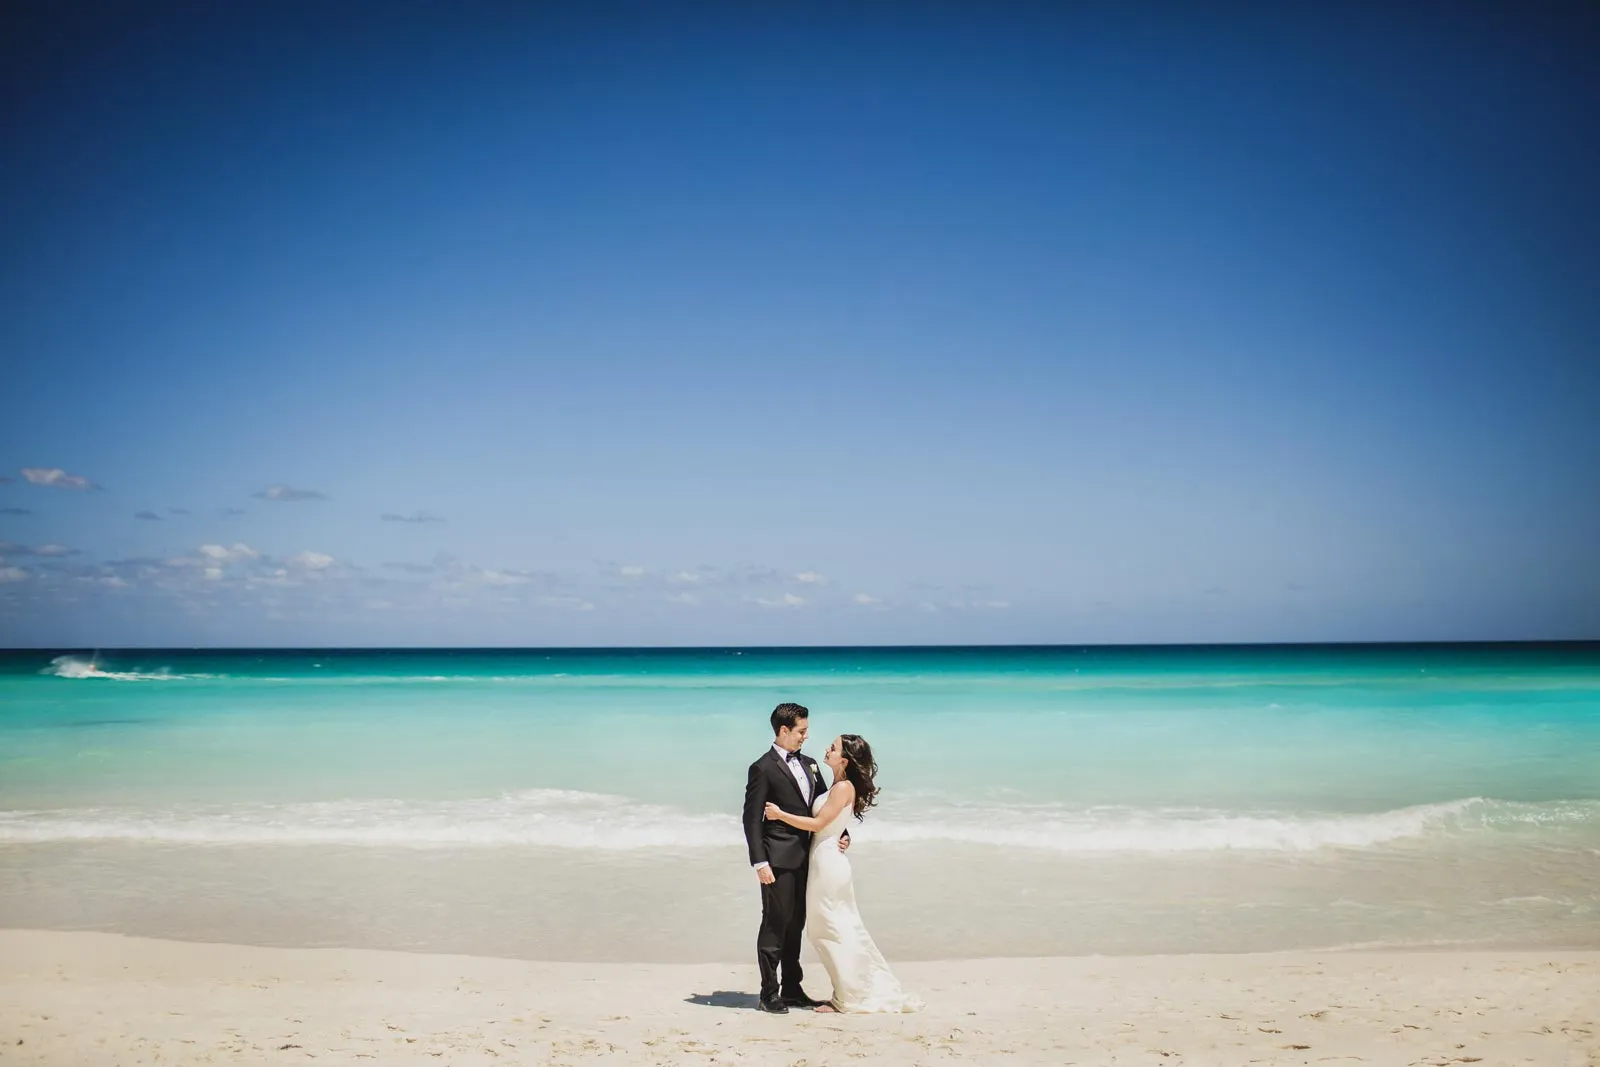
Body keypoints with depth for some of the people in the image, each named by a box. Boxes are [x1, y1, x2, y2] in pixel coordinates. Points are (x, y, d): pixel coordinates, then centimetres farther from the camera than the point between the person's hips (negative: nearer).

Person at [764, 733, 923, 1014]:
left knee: (831, 930, 0)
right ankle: (876, 990, 22)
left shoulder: (844, 787, -15)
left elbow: (818, 823, -17)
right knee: (845, 929, 14)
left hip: (828, 863, -10)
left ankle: (850, 998, 9)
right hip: (824, 861, 10)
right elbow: (820, 821, 14)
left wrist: (780, 814, -13)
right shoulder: (837, 786, 13)